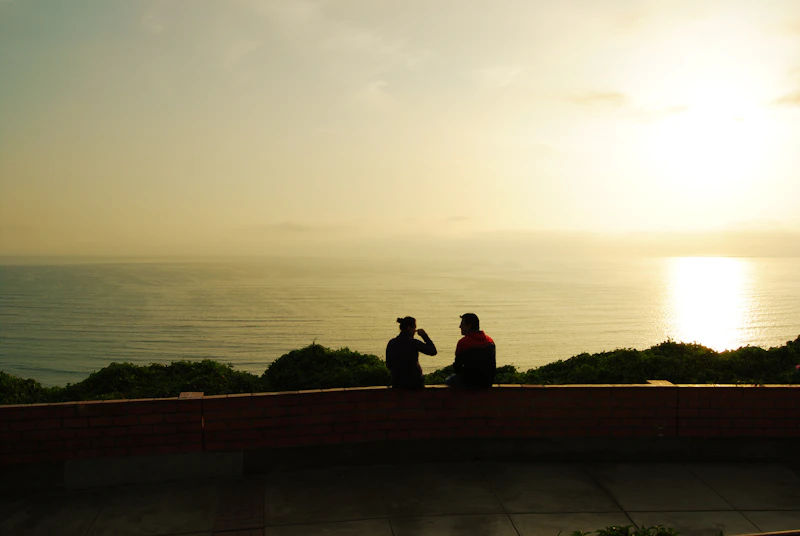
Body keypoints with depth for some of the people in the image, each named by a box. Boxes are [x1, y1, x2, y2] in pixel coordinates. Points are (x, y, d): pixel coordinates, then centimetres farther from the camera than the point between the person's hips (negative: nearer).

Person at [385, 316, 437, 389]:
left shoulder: (391, 343, 1)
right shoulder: (413, 343, -13)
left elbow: (389, 365, 9)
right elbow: (433, 351, -6)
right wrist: (424, 335, 0)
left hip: (397, 382, 4)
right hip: (414, 382, -4)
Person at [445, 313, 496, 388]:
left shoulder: (463, 342, -17)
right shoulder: (490, 341, 1)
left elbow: (457, 368, -10)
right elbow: (493, 365, 10)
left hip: (470, 382, -6)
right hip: (488, 382, 6)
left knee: (448, 381, 20)